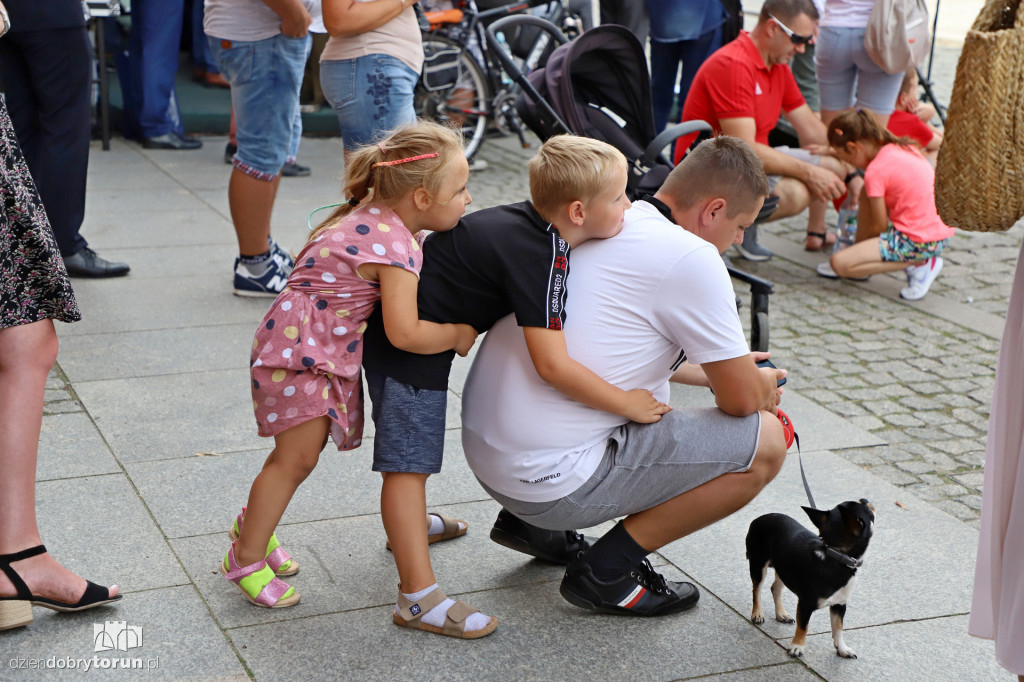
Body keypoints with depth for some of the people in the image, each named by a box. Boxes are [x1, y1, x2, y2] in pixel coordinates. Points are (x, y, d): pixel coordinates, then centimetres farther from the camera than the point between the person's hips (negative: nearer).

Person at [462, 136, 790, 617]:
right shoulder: (691, 257, -14)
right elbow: (741, 399, -6)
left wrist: (711, 371, 33)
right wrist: (766, 386, 17)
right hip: (553, 480, -9)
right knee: (766, 440, -3)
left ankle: (528, 523, 24)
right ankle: (606, 572, 0)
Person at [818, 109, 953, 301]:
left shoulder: (875, 171, -16)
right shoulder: (904, 147, 8)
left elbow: (879, 227, -10)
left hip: (916, 242, -10)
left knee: (839, 263, -13)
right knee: (867, 192, 21)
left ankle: (919, 265, -7)